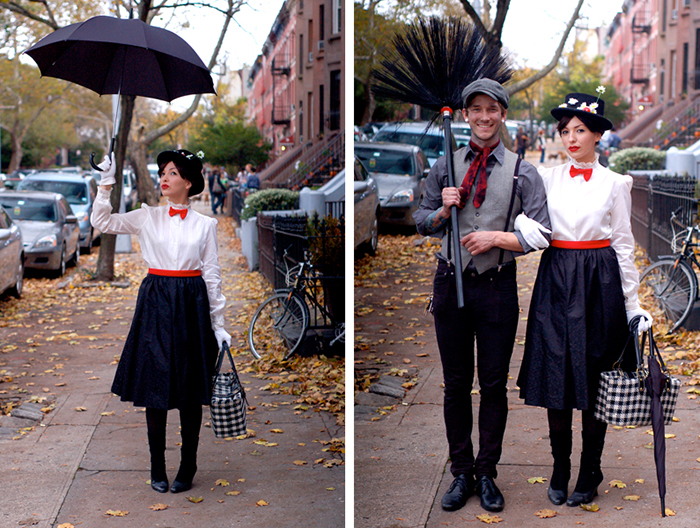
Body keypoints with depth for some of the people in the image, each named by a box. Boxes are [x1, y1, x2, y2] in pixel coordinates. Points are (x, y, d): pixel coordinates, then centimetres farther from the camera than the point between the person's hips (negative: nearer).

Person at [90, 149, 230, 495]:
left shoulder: (204, 224, 4)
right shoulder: (147, 217, 6)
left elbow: (212, 275, 5)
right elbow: (102, 222, -3)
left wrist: (218, 323, 4)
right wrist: (106, 183, -14)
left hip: (192, 305, 0)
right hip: (156, 301, 1)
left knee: (191, 392, 4)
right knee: (155, 388, 3)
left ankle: (187, 468, 16)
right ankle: (157, 469, 14)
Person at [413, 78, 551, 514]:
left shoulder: (522, 172, 2)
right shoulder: (446, 166, 8)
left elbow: (541, 234, -3)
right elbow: (422, 222, 13)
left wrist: (497, 237, -15)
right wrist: (444, 210, -6)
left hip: (498, 287, -2)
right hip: (450, 283, 2)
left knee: (494, 384, 6)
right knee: (456, 383, 9)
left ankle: (487, 473, 19)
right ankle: (462, 472, 21)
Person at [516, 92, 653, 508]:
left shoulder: (614, 183, 3)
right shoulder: (549, 178, 8)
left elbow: (624, 245, 4)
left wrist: (633, 305, 2)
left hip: (599, 284, -2)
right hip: (555, 281, 2)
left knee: (594, 379, 2)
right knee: (555, 374, 3)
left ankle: (590, 475, 13)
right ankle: (560, 470, 16)